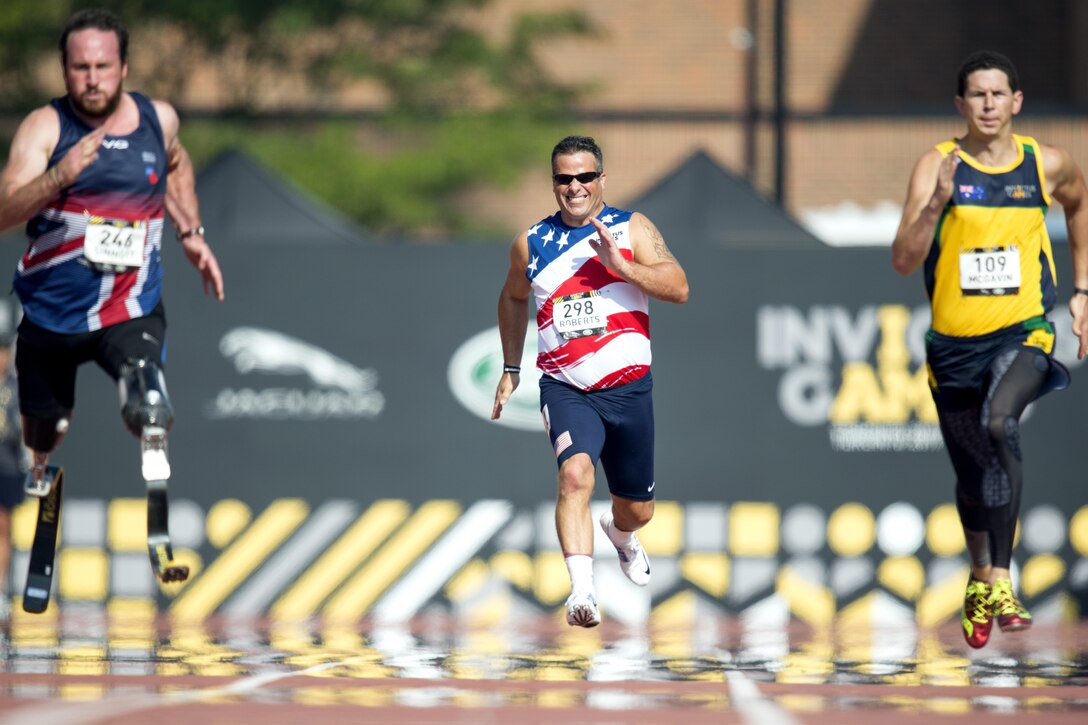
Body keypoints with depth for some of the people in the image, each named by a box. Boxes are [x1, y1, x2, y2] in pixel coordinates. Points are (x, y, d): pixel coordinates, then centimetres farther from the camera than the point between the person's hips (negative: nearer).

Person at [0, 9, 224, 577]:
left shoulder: (158, 119, -1)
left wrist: (191, 233, 17)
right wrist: (61, 175, -40)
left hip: (131, 310, 0)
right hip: (50, 312, 0)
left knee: (146, 401, -32)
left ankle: (152, 435, 0)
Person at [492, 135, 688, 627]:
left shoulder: (632, 229, 0)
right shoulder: (531, 243, 6)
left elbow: (679, 288, -11)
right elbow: (513, 299, 25)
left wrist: (619, 264, -23)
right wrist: (511, 370, 24)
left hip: (629, 386, 1)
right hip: (565, 388, -1)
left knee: (638, 509, 15)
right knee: (575, 474, -30)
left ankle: (620, 534, 53)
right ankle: (582, 590, -40)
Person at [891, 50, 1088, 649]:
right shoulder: (938, 165, -6)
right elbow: (903, 261, -15)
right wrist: (937, 202, -30)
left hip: (1025, 332, -1)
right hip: (955, 341, 1)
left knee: (999, 423, -31)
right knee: (971, 472, 14)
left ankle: (1000, 581, -30)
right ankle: (980, 576, 44)